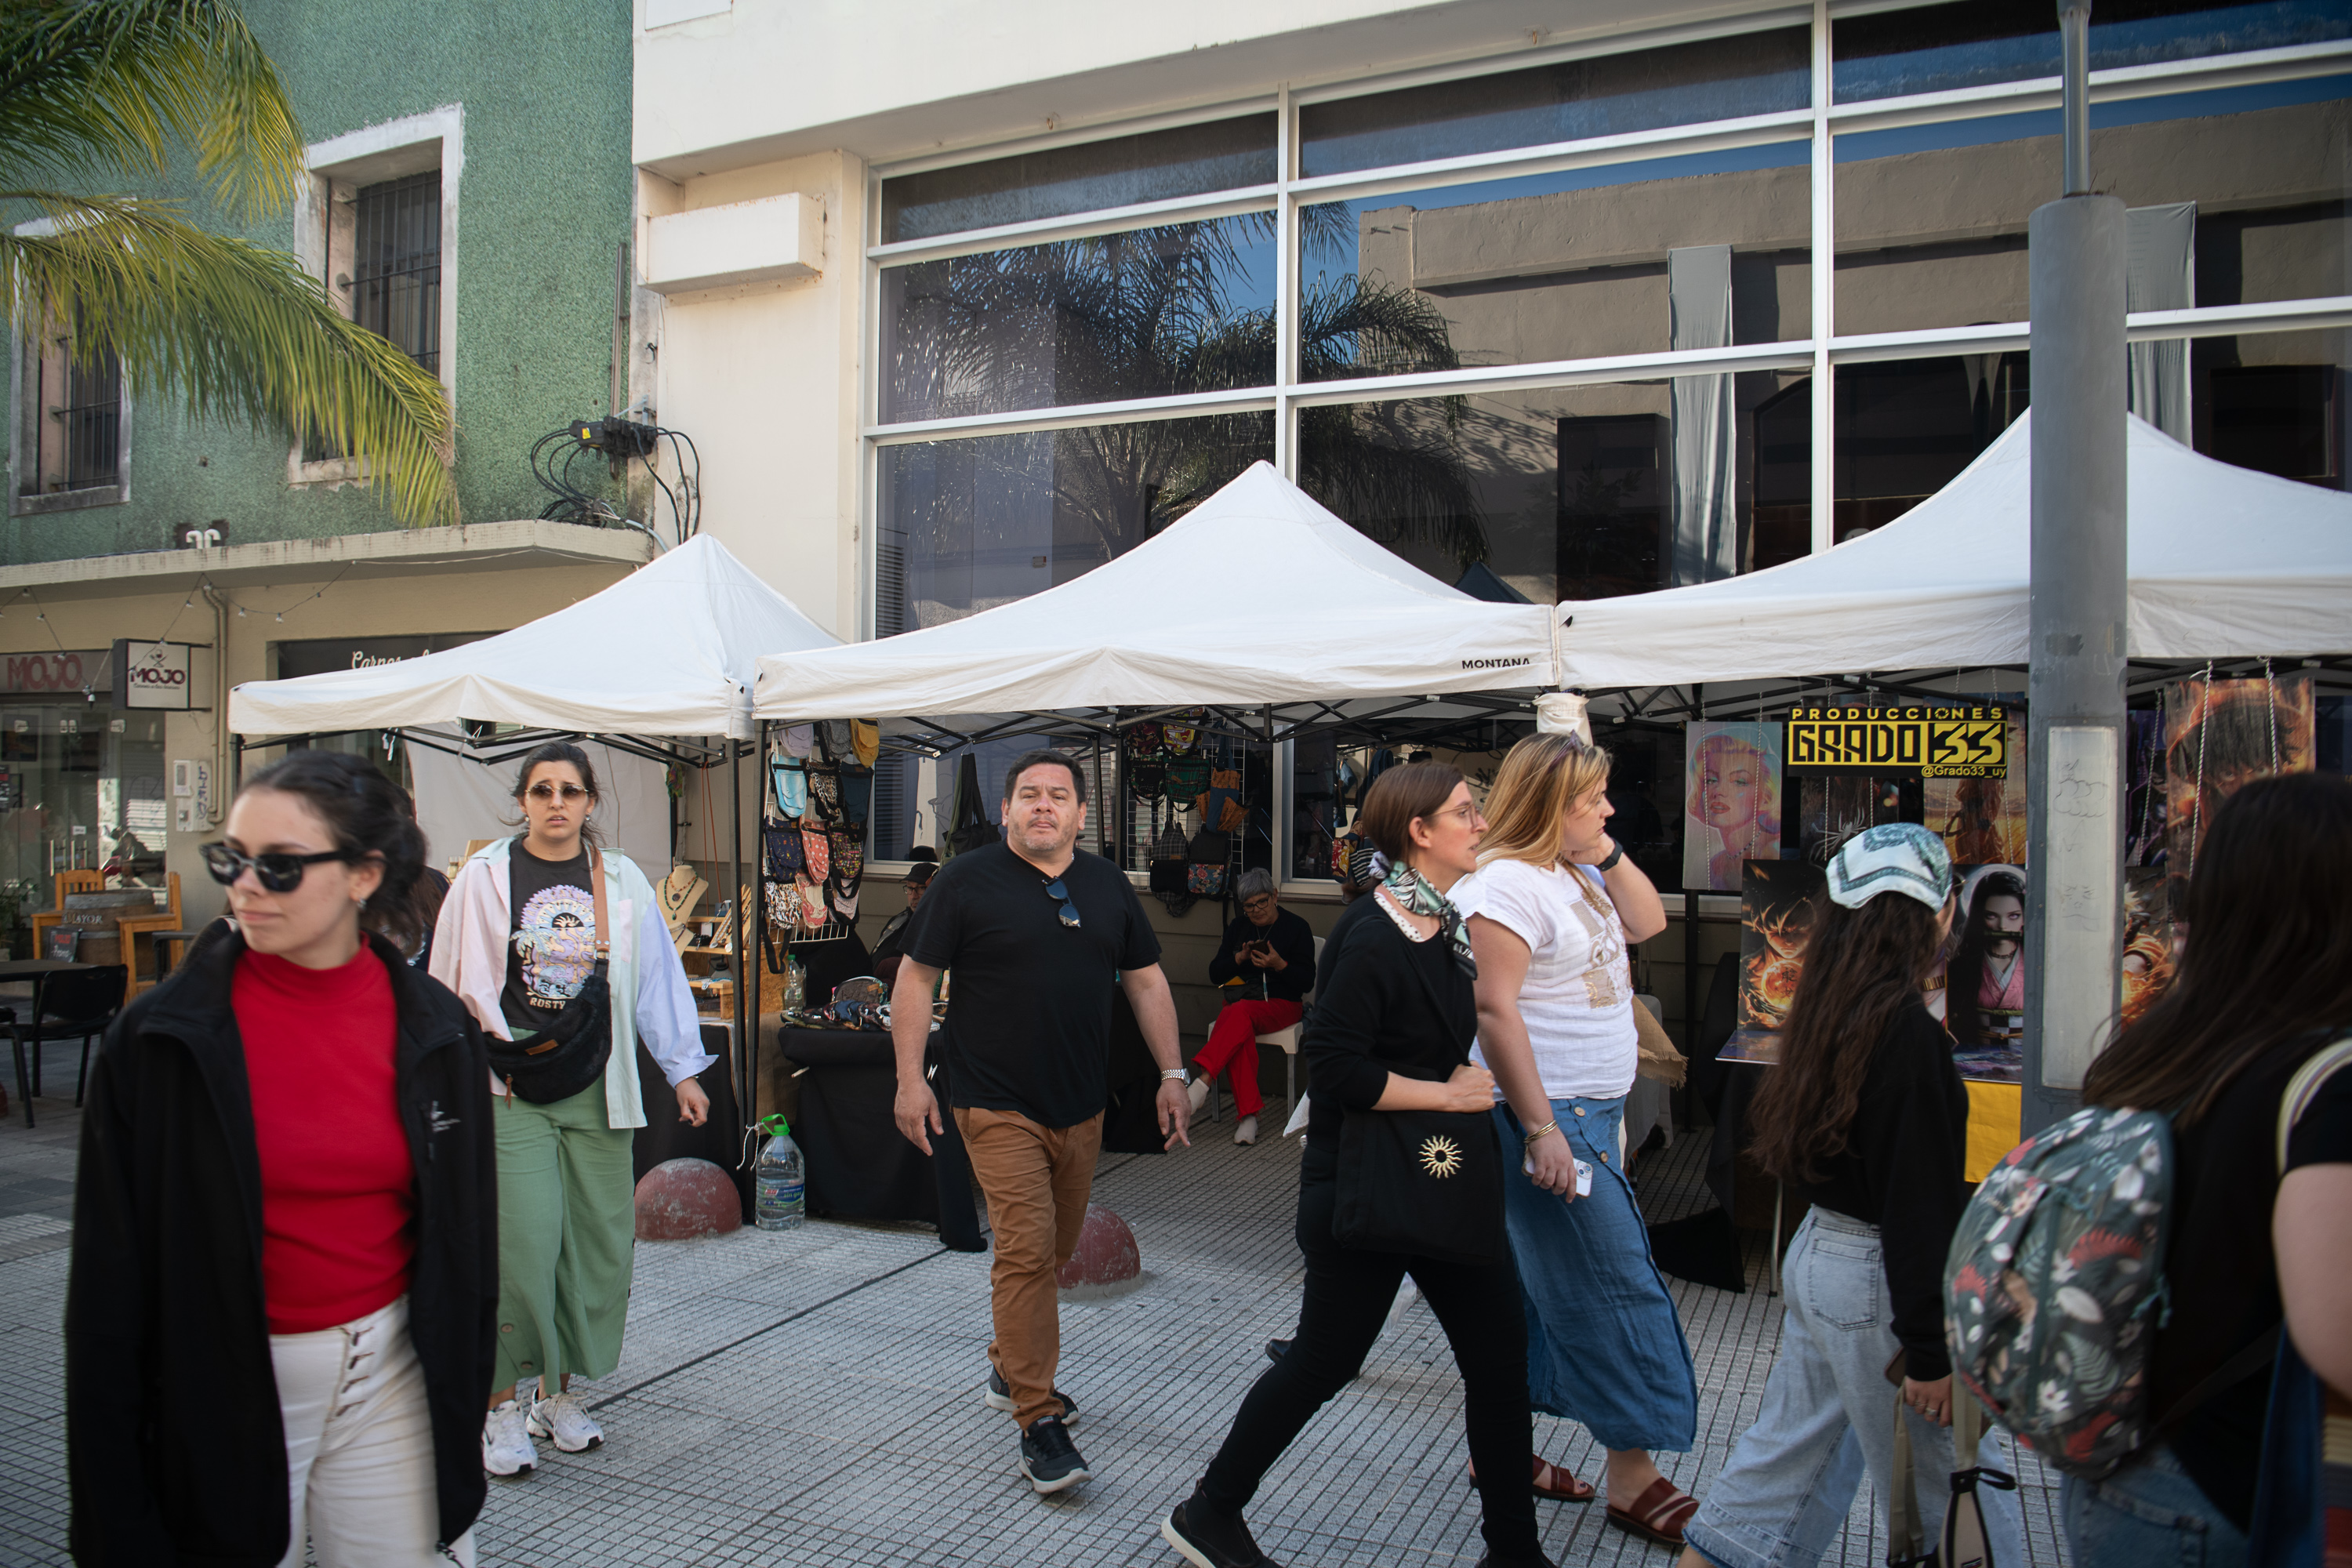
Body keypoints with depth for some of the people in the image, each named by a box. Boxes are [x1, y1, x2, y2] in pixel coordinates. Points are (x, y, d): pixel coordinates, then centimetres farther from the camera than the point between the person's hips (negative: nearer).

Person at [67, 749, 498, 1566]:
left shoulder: (436, 1032, -3)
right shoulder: (158, 1037, -9)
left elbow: (466, 1239, 5)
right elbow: (109, 1276, -6)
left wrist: (461, 1405, 6)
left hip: (390, 1379, 2)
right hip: (223, 1395, -1)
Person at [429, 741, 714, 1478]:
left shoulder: (622, 881, 7)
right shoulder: (485, 877, 1)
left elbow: (657, 977, 11)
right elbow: (454, 986, 5)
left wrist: (684, 1070, 11)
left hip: (596, 1085, 3)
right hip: (509, 1084, -3)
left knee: (601, 1242, 5)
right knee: (522, 1240, -8)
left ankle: (558, 1389, 22)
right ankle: (502, 1400, 8)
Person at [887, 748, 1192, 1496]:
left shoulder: (1107, 885, 9)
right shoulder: (967, 880, -5)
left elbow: (1146, 980, 13)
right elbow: (916, 976, -3)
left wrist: (1172, 1074, 8)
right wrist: (910, 1078, -9)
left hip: (1082, 1107, 5)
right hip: (998, 1106, -5)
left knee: (1055, 1249, 16)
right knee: (1026, 1250, -11)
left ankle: (1011, 1370, 37)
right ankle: (1037, 1419, -2)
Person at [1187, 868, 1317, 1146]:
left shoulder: (1296, 927, 5)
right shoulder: (1238, 928, 17)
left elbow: (1307, 983, 0)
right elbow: (1215, 974, 13)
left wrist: (1279, 965, -17)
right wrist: (1240, 957, -5)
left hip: (1280, 1004, -3)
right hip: (1239, 999, 3)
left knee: (1240, 1012, -36)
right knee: (1240, 1029, -35)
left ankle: (1202, 1081, -49)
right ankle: (1248, 1114, -41)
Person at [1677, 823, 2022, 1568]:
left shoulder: (1831, 1010, 4)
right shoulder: (1906, 1032, -22)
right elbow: (1914, 1204, -21)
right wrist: (1928, 1347, -16)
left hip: (1818, 1252, 9)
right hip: (1876, 1284, -8)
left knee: (1795, 1443, 19)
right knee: (1952, 1480, 8)